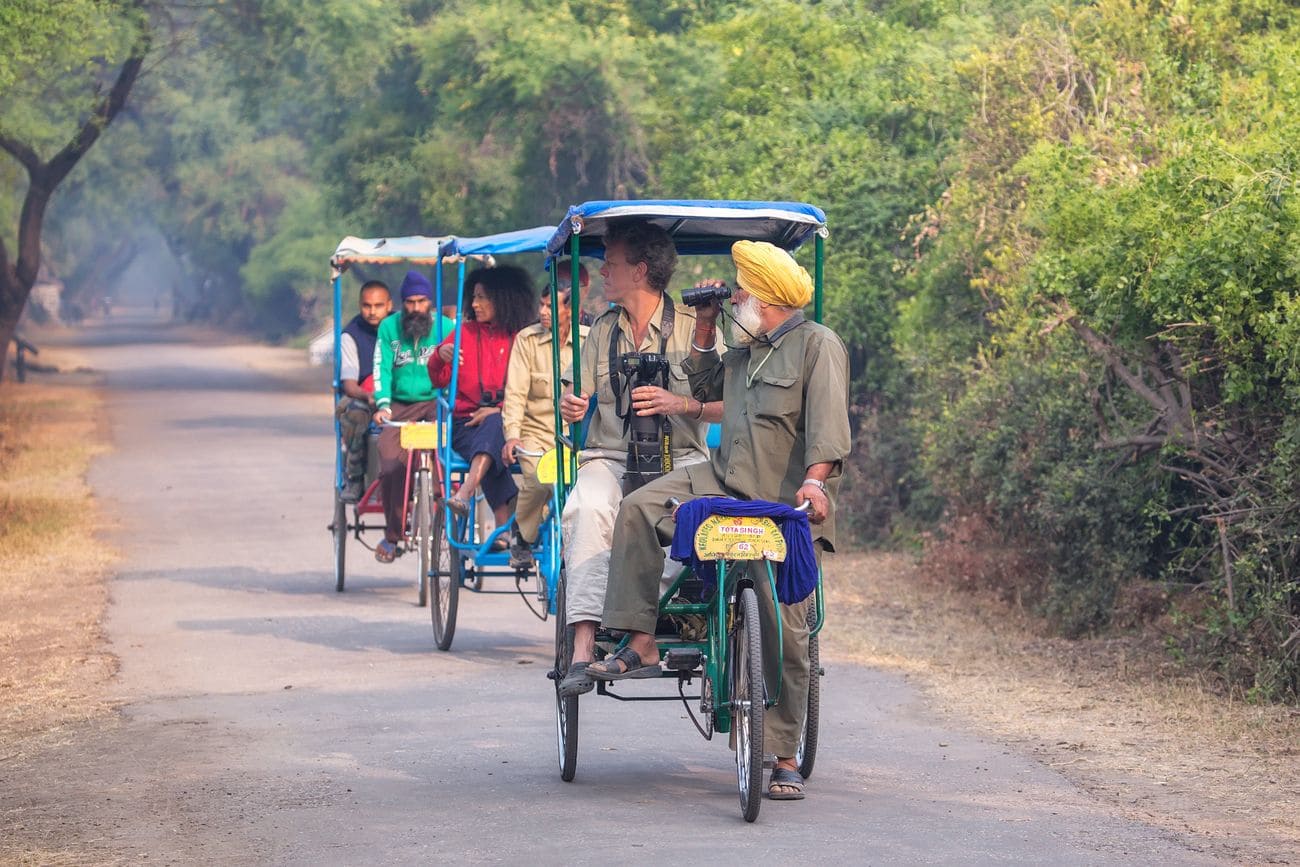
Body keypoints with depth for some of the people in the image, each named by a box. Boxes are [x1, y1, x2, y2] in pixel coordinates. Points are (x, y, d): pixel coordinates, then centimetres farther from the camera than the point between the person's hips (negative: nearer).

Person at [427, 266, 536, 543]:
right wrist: (440, 357, -12)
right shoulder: (464, 333, 14)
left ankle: (465, 492, -56)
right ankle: (504, 525, -42)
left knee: (494, 426, -38)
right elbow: (438, 381, 10)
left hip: (504, 420, -1)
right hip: (465, 422, 1)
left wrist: (498, 410, -16)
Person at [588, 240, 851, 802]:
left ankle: (783, 759, -2)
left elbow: (828, 423, -18)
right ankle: (641, 644, -11)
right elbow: (704, 387, 32)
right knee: (640, 508, -11)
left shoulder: (817, 345, -6)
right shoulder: (745, 351, 19)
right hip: (726, 483, 7)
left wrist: (815, 479, -34)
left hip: (786, 507, -7)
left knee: (784, 631, -7)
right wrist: (703, 328, 21)